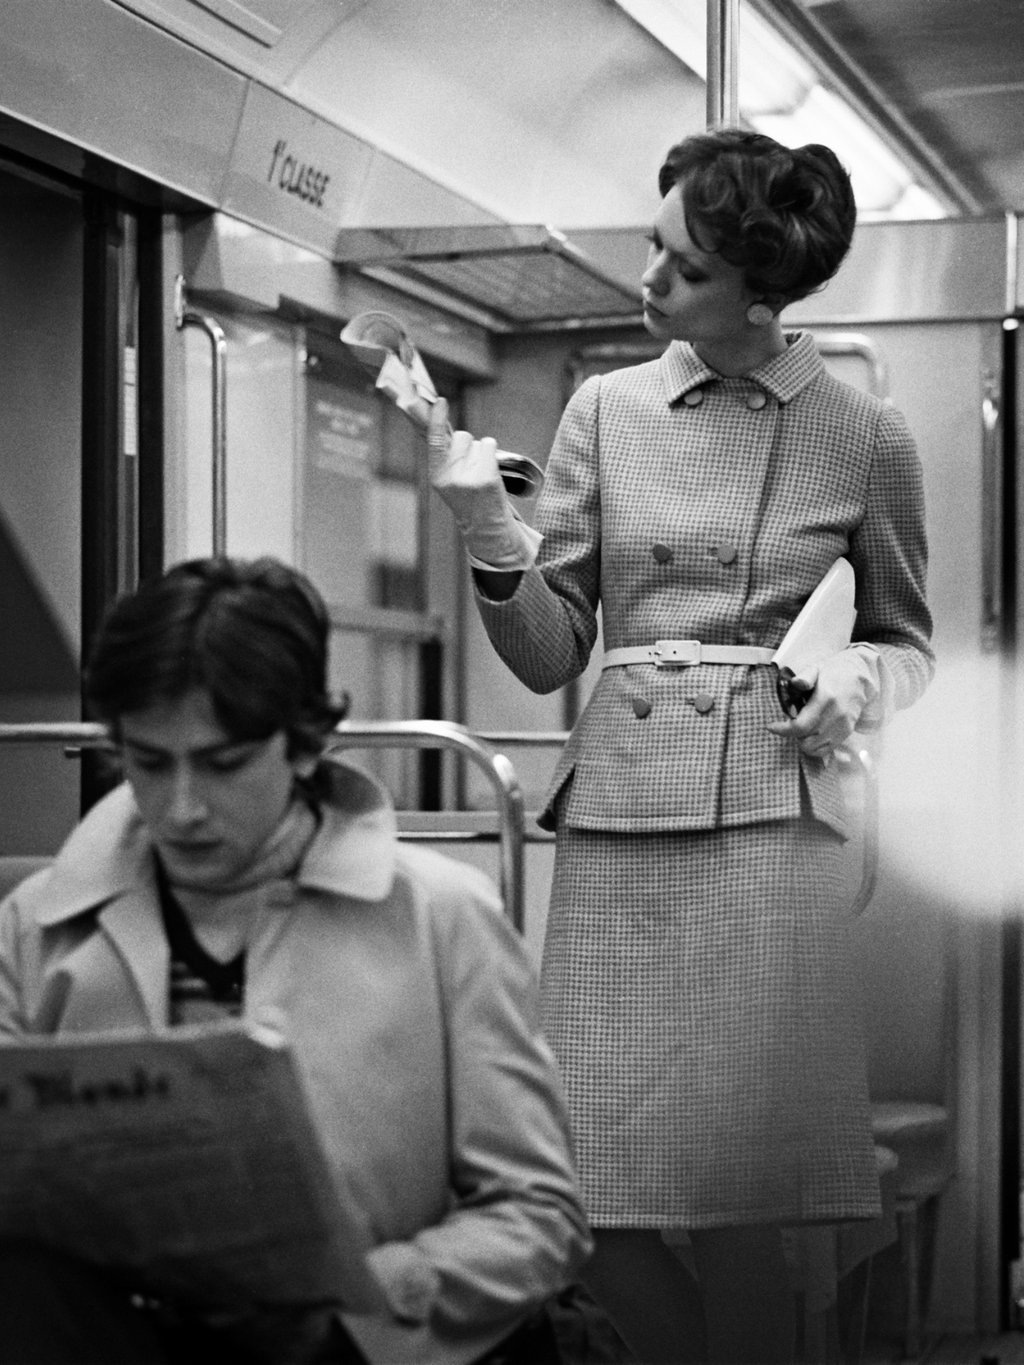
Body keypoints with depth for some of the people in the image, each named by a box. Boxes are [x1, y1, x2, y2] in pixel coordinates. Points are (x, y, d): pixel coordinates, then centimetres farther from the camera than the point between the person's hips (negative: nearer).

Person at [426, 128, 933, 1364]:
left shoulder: (863, 439, 3)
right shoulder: (607, 410, 7)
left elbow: (906, 639, 17)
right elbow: (549, 651, 7)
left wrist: (860, 679, -5)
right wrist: (486, 523, -9)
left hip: (769, 816, -2)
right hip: (617, 814, 2)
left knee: (729, 1205, -4)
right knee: (601, 1210, -1)